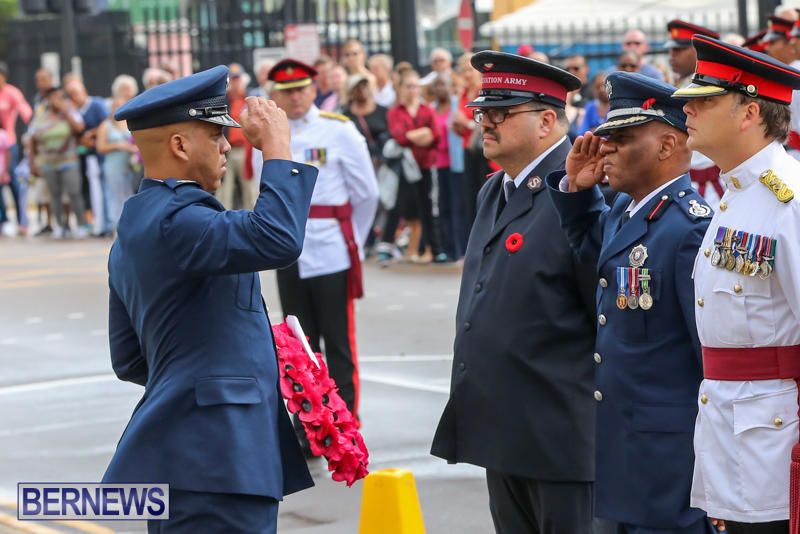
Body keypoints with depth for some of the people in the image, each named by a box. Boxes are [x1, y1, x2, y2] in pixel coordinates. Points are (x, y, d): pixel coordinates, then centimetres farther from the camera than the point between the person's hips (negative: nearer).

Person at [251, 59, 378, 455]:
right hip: (288, 257, 4)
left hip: (332, 255, -4)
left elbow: (366, 194, 3)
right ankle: (306, 429, 15)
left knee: (339, 345, 0)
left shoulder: (339, 131, -3)